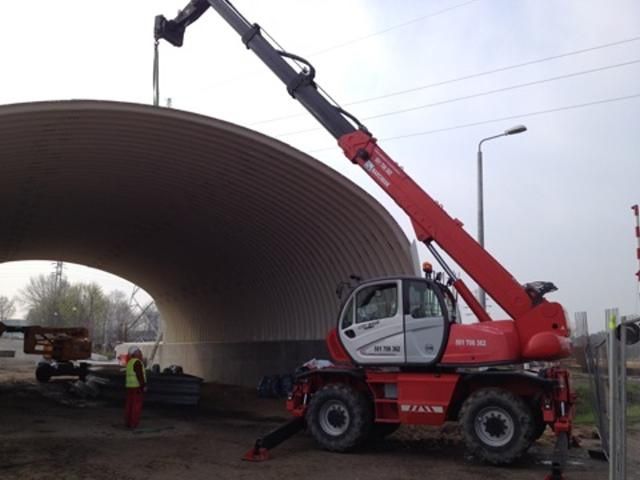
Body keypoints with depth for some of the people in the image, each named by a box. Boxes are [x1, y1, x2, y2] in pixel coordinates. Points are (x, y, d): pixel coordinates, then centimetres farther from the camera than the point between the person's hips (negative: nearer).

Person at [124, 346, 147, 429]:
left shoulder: (130, 362, 14)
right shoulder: (137, 362, -16)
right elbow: (140, 375, -20)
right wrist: (144, 386, -17)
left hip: (130, 387, 9)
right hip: (137, 387, -9)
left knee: (129, 405, 9)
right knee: (137, 405, -6)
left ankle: (128, 423, 10)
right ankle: (133, 424, -7)